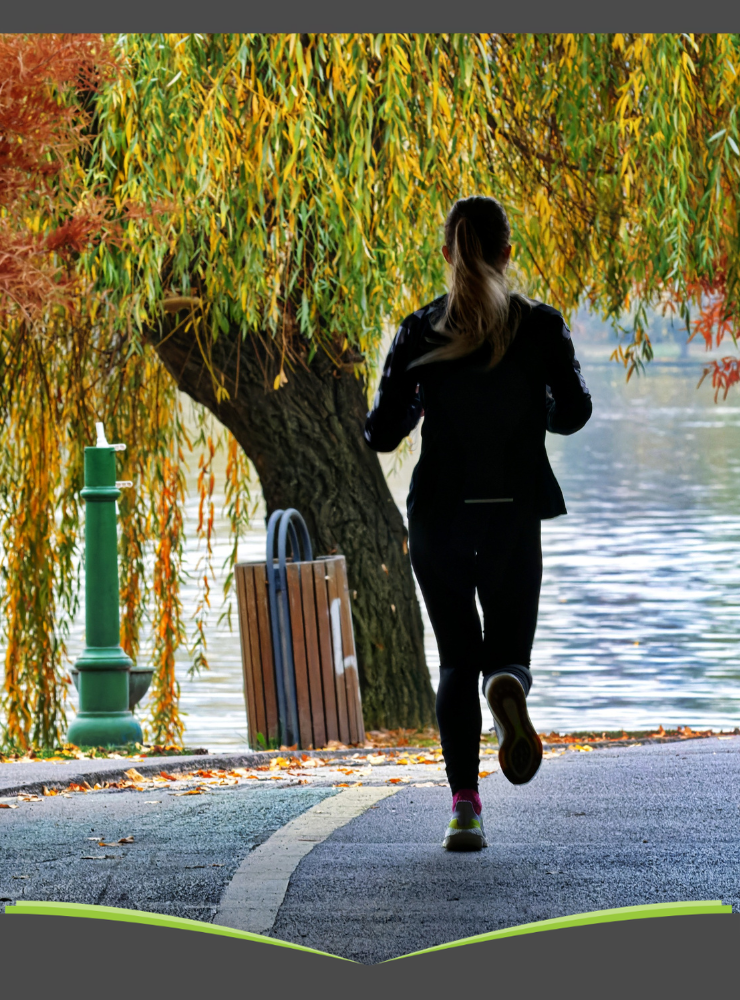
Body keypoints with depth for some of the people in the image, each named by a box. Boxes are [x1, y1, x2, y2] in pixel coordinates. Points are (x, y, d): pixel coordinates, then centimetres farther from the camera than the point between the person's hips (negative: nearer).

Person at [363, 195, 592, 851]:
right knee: (509, 644, 15)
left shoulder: (420, 332, -4)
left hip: (438, 514, 0)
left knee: (456, 658, 11)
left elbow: (382, 433, -5)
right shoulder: (541, 326, -4)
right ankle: (509, 686, -24)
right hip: (513, 515, 0)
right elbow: (574, 410, -7)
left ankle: (465, 805, -2)